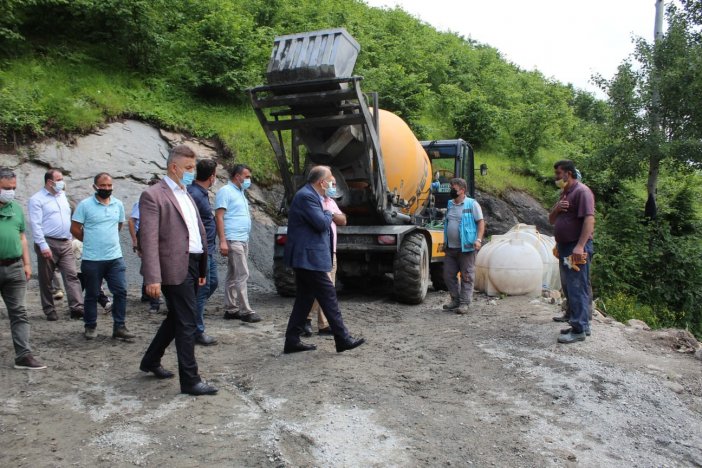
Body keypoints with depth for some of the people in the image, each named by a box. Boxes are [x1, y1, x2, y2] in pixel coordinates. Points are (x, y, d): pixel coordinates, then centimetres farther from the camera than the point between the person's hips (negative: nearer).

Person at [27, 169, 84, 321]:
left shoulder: (62, 196, 15)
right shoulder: (37, 199, -5)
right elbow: (35, 225, -12)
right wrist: (43, 246, -18)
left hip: (65, 243, 5)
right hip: (48, 244, -5)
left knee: (72, 275, -5)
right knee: (46, 279, 5)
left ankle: (77, 307, -9)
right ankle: (49, 310, 14)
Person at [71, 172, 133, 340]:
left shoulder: (118, 205, 7)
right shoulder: (85, 205, -5)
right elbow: (75, 229, -1)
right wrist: (91, 241, 6)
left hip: (115, 257, 3)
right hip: (92, 259, -3)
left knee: (121, 291, -1)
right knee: (92, 295, 9)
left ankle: (119, 327, 8)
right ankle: (90, 327, 23)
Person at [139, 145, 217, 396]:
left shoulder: (186, 196, 18)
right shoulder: (153, 195, -9)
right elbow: (149, 239, -16)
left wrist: (202, 269, 15)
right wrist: (152, 278, -22)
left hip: (193, 265, 9)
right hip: (175, 268, -9)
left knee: (176, 318, 20)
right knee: (186, 323, -3)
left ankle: (151, 361, 39)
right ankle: (190, 380, 7)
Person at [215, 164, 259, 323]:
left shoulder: (240, 193, 20)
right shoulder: (226, 191, -7)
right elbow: (219, 217, -13)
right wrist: (222, 241, -20)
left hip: (243, 240, 9)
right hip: (233, 240, -9)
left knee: (233, 276, 11)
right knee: (242, 275, -10)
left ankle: (231, 309, 15)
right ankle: (245, 311, -7)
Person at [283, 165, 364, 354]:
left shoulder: (308, 195, 17)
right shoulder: (306, 197, -17)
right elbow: (321, 223, -21)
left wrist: (330, 216, 13)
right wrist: (329, 214, -4)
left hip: (303, 258, 11)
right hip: (309, 258, -11)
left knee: (305, 298, 13)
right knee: (328, 296, -3)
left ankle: (292, 341, 17)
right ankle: (343, 339, 6)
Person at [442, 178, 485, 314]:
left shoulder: (472, 204, -4)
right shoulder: (450, 204, 14)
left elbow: (481, 222, -7)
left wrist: (478, 239, -19)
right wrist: (445, 243, 21)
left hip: (466, 247, -7)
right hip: (450, 248, 7)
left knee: (467, 277, 0)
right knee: (448, 275, 9)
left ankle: (465, 303, 5)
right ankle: (455, 300, 22)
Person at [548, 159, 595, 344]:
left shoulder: (582, 191, -11)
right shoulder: (565, 193, 19)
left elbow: (589, 219, -21)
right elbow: (551, 220, 22)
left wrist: (580, 246, -29)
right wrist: (556, 209, -1)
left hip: (577, 249, -10)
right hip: (564, 247, 10)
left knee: (577, 288, -9)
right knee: (570, 288, 13)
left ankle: (579, 330, -6)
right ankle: (580, 324, 22)